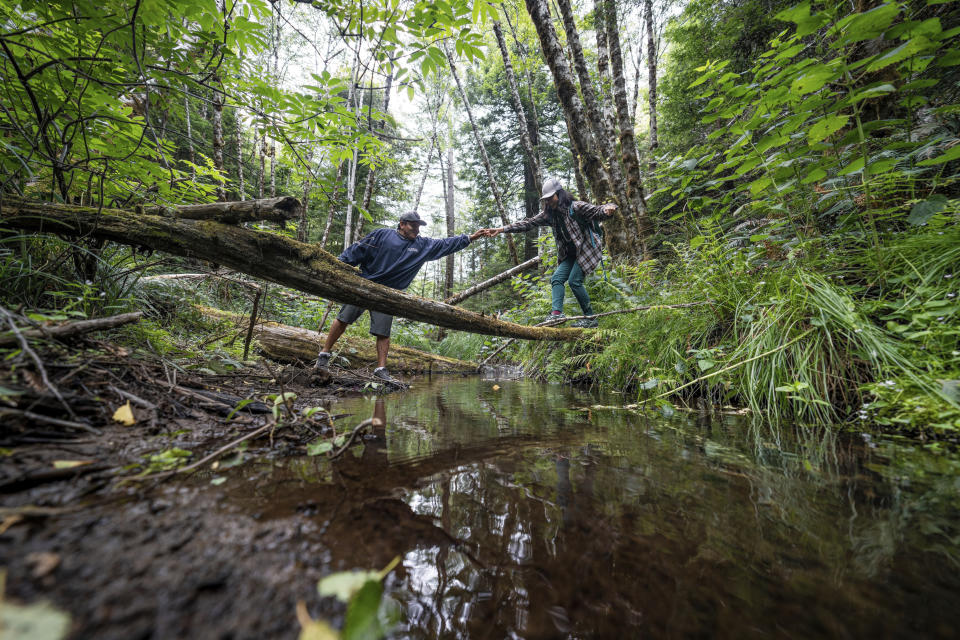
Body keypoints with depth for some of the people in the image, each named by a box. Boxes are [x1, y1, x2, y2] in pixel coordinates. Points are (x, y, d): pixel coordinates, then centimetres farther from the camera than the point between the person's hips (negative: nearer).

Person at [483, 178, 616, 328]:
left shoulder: (576, 207, -13)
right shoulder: (550, 214, 4)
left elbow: (597, 211, -20)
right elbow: (528, 223, 0)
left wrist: (608, 209, -46)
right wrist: (501, 230, -7)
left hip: (586, 250, -7)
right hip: (569, 254, 7)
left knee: (574, 281, -16)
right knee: (557, 279, -10)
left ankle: (590, 318, -6)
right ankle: (556, 313, -23)